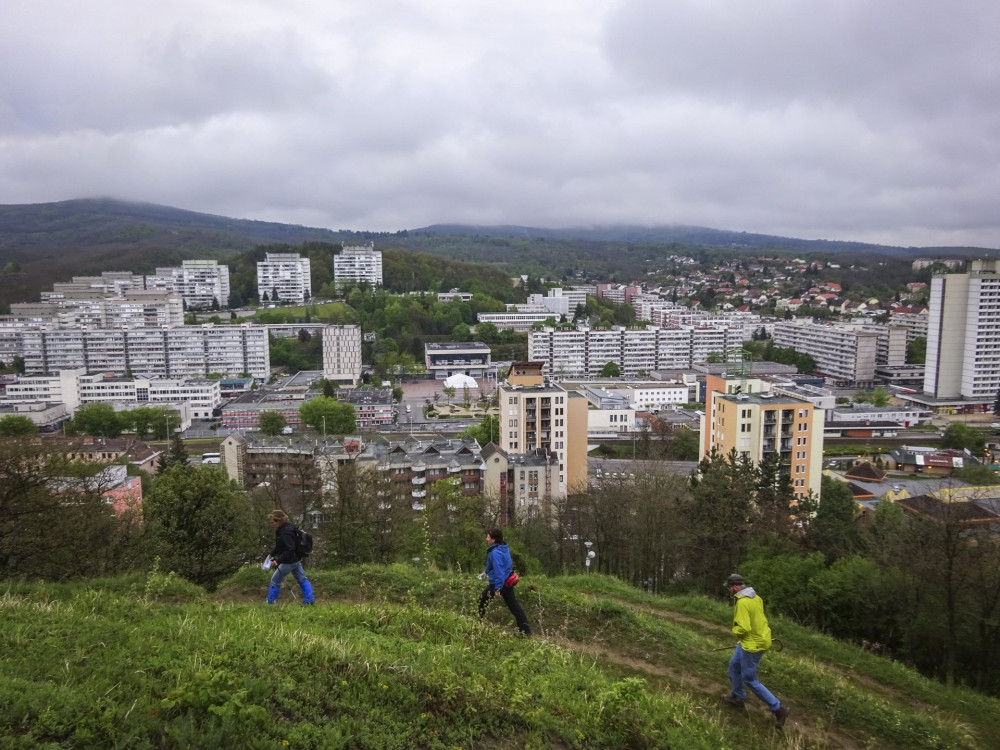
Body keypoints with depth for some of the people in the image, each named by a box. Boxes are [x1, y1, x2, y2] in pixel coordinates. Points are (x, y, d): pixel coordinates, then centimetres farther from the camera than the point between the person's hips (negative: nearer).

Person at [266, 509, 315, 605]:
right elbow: (279, 546, 16)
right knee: (302, 580, 14)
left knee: (275, 581, 5)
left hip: (289, 562, -10)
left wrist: (278, 561, -31)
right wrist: (272, 554, 10)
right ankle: (310, 600, 18)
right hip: (296, 560, 10)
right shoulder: (281, 530, 5)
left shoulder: (285, 532, -27)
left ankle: (270, 603, 16)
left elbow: (289, 550, -31)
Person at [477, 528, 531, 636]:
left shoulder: (495, 552, -24)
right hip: (508, 581, 9)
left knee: (482, 601, 14)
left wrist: (498, 588, -27)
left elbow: (498, 570, -28)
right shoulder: (504, 549, 7)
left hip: (498, 582, -8)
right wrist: (486, 571, 34)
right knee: (514, 605, 7)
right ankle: (525, 630, 3)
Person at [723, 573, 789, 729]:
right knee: (734, 666, 23)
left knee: (749, 680, 2)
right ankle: (738, 697, 38)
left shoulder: (742, 603, -26)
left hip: (753, 644, -10)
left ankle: (778, 709, 8)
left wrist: (735, 630, -8)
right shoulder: (755, 597, 4)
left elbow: (743, 629, -31)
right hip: (759, 638, 10)